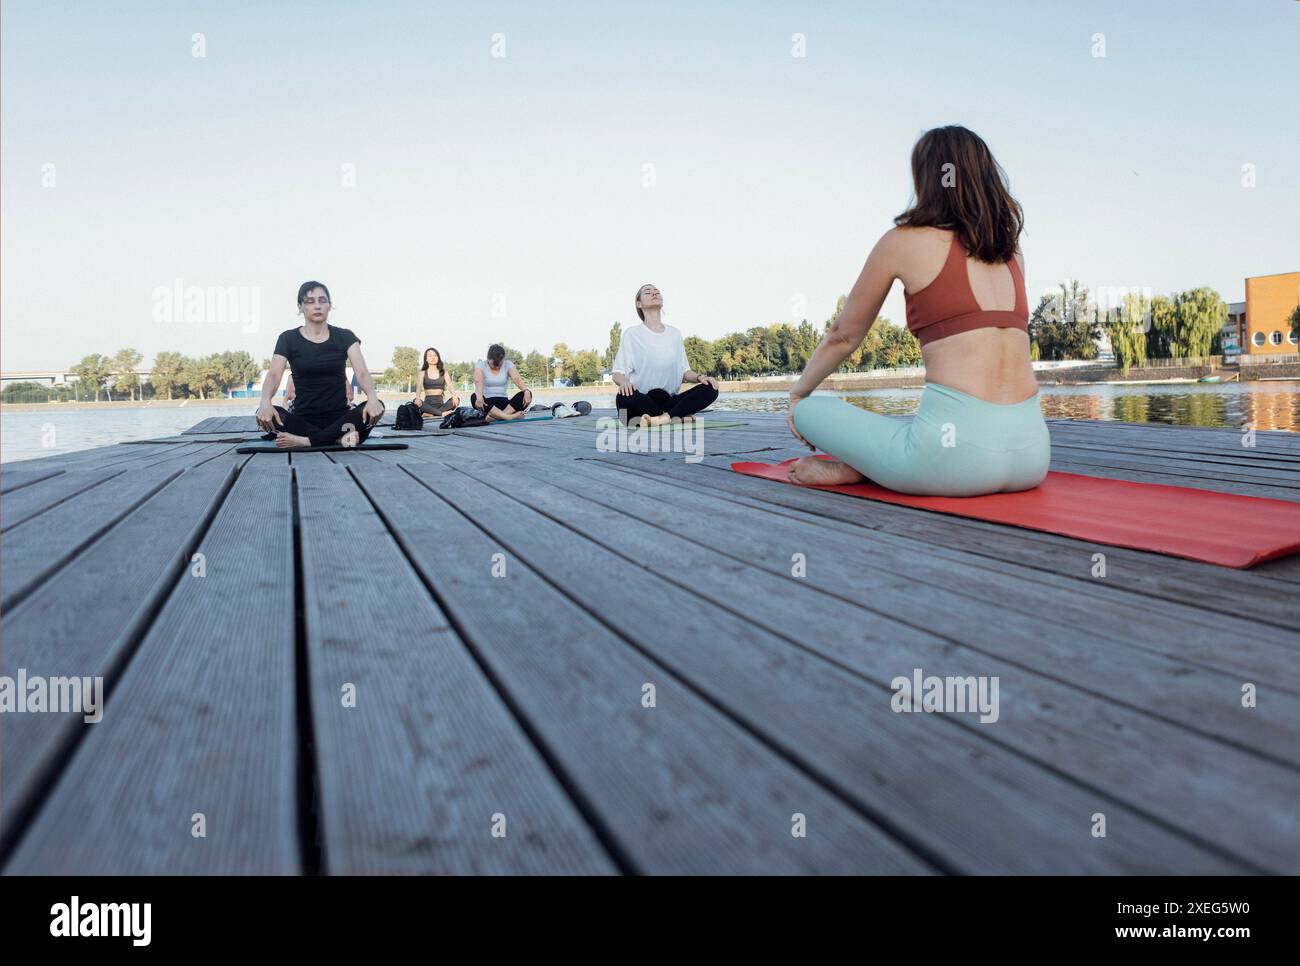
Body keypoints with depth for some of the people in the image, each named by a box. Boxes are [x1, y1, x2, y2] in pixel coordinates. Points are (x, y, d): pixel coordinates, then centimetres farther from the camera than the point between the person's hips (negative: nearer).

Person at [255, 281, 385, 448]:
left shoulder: (344, 337, 5)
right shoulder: (288, 339, 5)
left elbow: (362, 372, -8)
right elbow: (273, 374, -8)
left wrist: (372, 397, -32)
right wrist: (266, 401, -32)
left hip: (339, 417, 0)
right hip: (303, 419, 0)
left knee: (377, 407, -30)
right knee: (264, 414, -30)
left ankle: (304, 440, -30)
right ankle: (339, 438, -36)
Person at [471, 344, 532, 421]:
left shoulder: (508, 365, 7)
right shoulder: (480, 365, 1)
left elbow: (517, 379, -11)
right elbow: (478, 381, -19)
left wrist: (526, 391, -32)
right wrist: (479, 396, -41)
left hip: (503, 402, 2)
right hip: (487, 403, -2)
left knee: (526, 394, -22)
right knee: (474, 397, -35)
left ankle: (495, 417, -40)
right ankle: (509, 416, -50)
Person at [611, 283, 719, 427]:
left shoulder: (675, 333, 15)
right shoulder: (632, 334, 2)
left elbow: (684, 371, 15)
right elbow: (617, 372, -4)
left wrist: (699, 377, -7)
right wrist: (624, 381, -28)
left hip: (669, 400, 4)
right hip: (641, 403, -4)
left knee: (710, 389, -18)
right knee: (625, 397, -38)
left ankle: (662, 418, -30)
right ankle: (679, 418, -22)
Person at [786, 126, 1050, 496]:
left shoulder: (904, 241, 3)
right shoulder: (1011, 249, 18)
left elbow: (843, 336, 14)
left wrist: (798, 395, 29)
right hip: (1032, 451, 5)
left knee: (810, 411, 15)